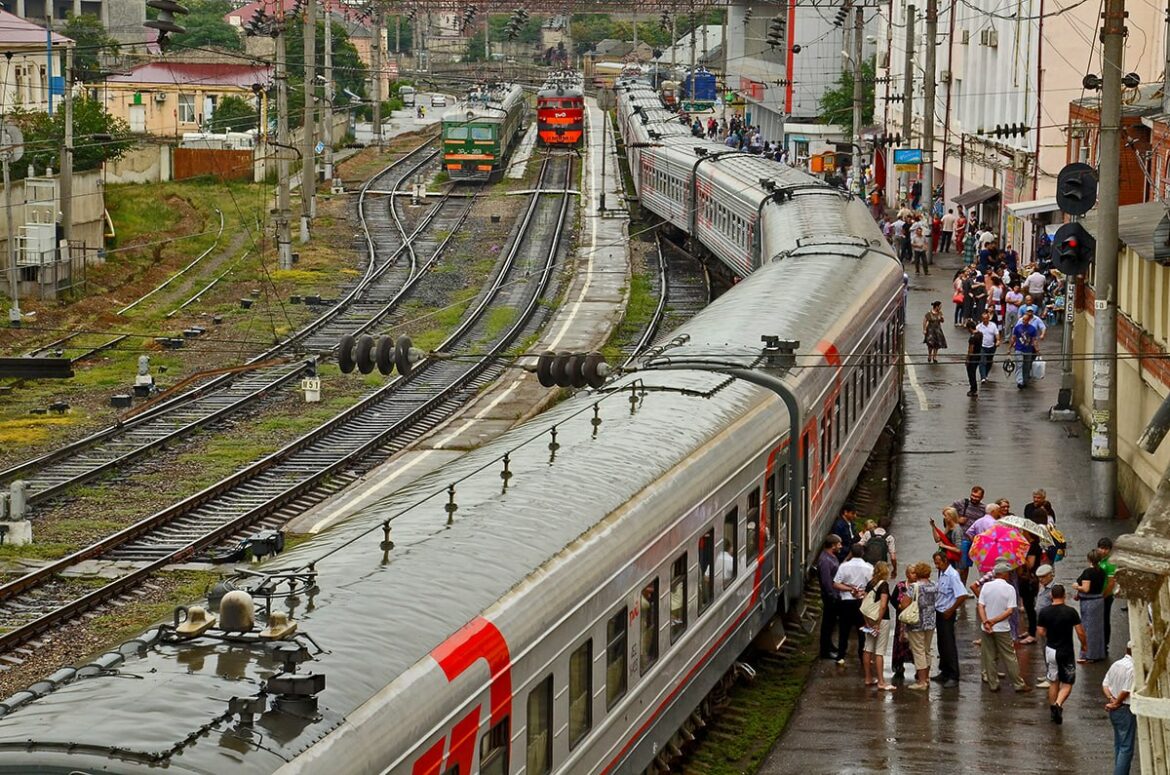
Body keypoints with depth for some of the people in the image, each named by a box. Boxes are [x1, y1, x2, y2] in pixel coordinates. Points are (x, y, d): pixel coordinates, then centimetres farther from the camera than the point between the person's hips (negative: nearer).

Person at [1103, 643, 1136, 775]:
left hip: (1114, 710, 9)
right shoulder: (1132, 668, -20)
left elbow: (1105, 684, 8)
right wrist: (1116, 703, -7)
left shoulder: (1115, 665, 7)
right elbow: (1126, 691, -21)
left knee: (1119, 744, 18)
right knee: (1126, 747, -4)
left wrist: (1110, 698, -2)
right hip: (1126, 710, -9)